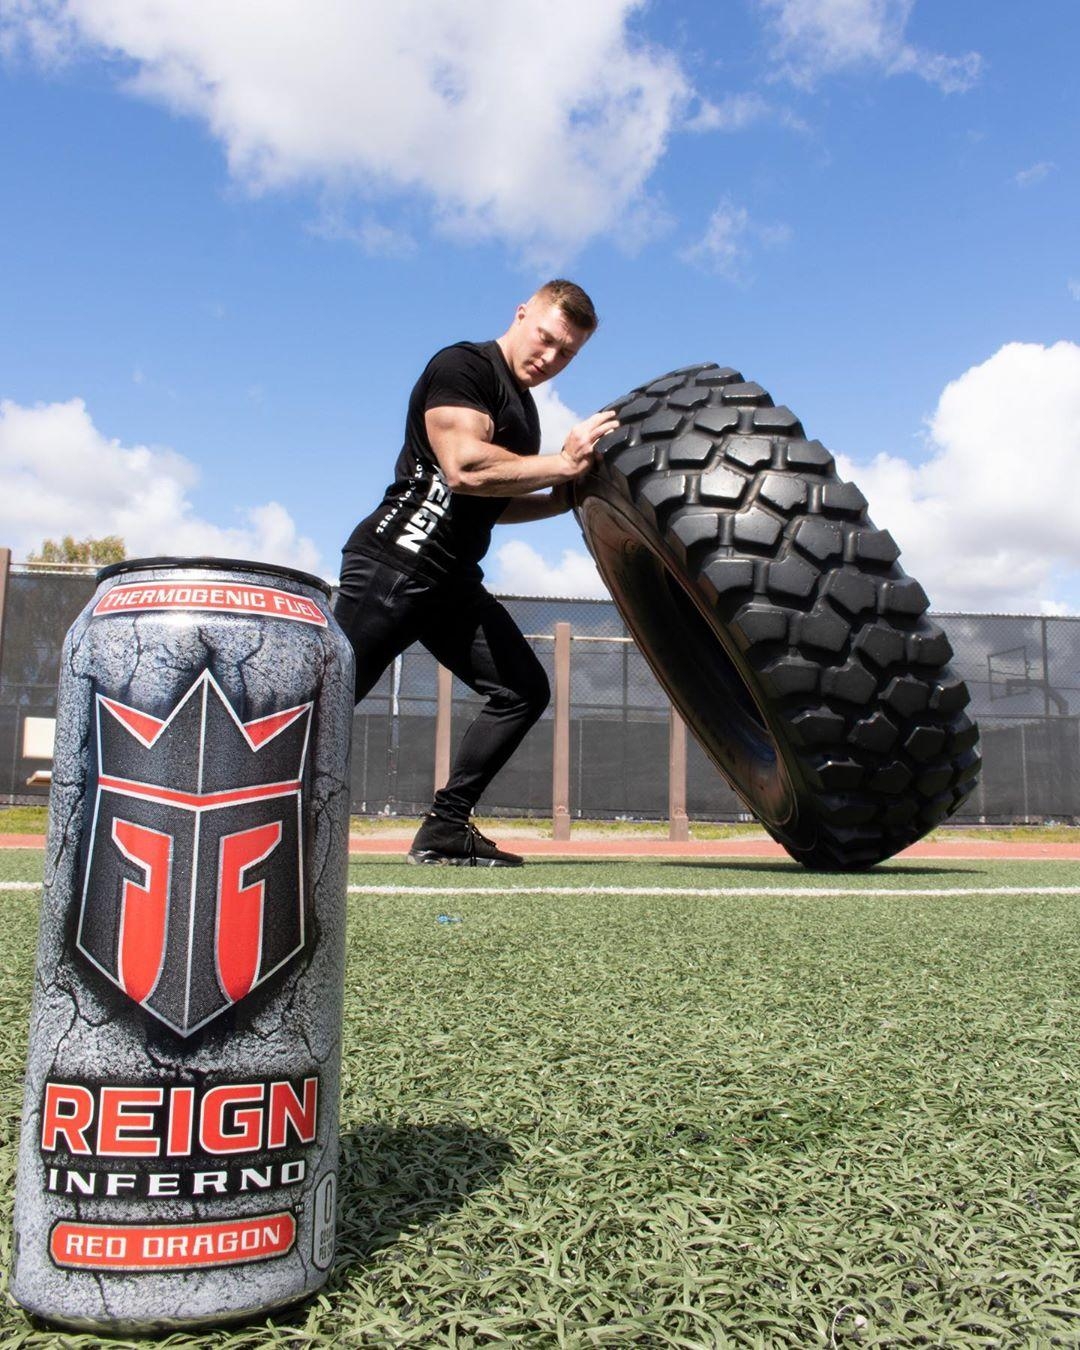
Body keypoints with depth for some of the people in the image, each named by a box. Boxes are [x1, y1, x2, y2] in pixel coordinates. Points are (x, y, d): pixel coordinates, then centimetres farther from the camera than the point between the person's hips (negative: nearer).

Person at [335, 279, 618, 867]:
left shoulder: (520, 407, 21)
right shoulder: (462, 367, -7)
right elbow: (464, 468, -23)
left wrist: (564, 498, 11)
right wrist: (562, 463, -17)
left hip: (452, 581, 9)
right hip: (391, 567, -9)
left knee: (524, 690, 3)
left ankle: (444, 828, 6)